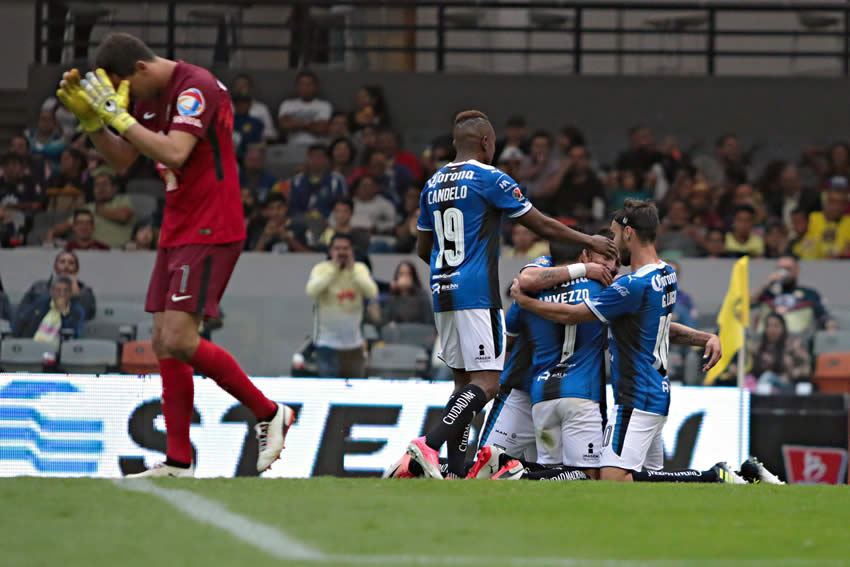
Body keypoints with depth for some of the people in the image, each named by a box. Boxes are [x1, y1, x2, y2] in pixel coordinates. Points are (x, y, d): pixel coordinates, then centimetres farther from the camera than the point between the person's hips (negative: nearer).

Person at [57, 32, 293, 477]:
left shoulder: (195, 88, -16)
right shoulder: (150, 97, 13)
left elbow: (174, 153, -29)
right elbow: (121, 160, 18)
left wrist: (118, 114, -24)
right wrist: (90, 118, 3)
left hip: (210, 232, -10)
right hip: (177, 233, 10)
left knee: (178, 340, -17)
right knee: (163, 343, 4)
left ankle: (269, 413, -2)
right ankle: (178, 462, 7)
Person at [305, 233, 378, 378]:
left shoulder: (360, 269, 4)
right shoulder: (321, 269, -6)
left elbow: (372, 292, -12)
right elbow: (312, 291, -25)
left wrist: (352, 270, -15)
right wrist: (334, 269, -20)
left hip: (353, 343, 4)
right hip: (328, 342, -4)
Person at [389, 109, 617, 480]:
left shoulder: (433, 184, 13)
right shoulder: (490, 179, -7)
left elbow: (423, 249, 21)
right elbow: (543, 227, -2)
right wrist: (589, 242, 11)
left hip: (443, 293, 8)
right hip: (477, 295, -8)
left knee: (464, 382, 13)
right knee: (487, 382, -9)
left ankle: (454, 471, 5)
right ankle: (429, 445, -26)